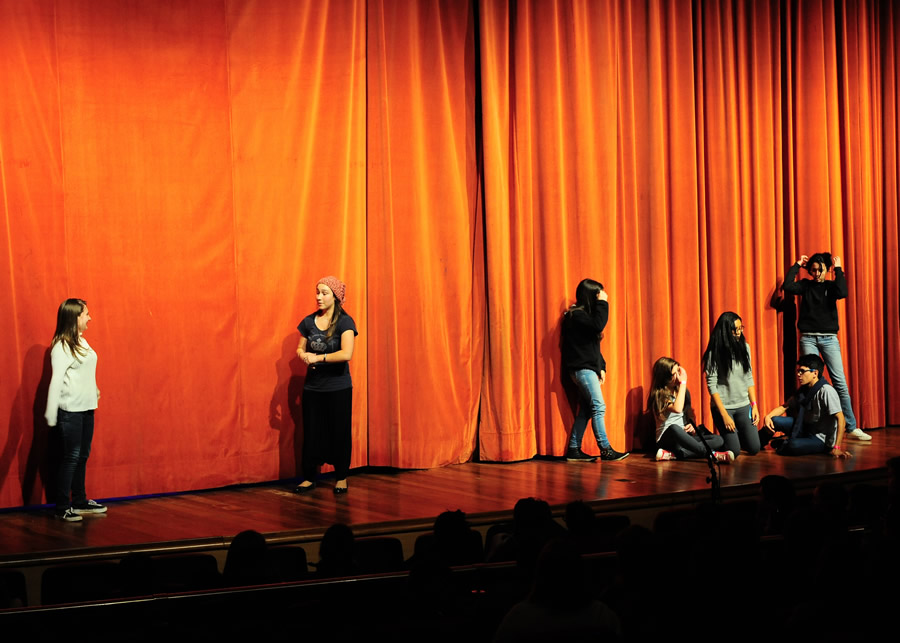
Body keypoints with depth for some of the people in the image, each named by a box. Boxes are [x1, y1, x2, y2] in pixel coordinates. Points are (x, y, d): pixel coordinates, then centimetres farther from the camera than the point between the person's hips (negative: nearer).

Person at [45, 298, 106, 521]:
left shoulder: (81, 341, 11)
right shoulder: (61, 346, -14)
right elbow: (56, 380, -19)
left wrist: (94, 389, 13)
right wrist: (51, 415, -21)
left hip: (86, 408, 8)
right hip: (70, 410, -8)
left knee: (83, 455, 14)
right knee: (71, 457, -5)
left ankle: (80, 502, 23)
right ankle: (62, 507, 2)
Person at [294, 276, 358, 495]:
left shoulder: (345, 322, -11)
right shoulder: (309, 321, 4)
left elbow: (346, 354, -23)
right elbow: (300, 348, 14)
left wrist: (318, 358, -18)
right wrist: (304, 356, -10)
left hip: (338, 388, -4)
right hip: (313, 386, 4)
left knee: (339, 432, 4)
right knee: (311, 431, 6)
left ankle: (341, 477, 16)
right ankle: (309, 477, 15)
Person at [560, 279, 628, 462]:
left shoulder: (584, 313, 18)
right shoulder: (576, 315, -12)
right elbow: (598, 326, -27)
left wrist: (601, 367, 15)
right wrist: (602, 303, -17)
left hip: (588, 368, 10)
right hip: (582, 368, -10)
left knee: (585, 410, 7)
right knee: (598, 407, -13)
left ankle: (574, 450, 9)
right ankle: (605, 450, -14)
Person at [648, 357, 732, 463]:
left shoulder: (681, 390, 13)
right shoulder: (659, 395, -9)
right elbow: (677, 409, -28)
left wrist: (693, 425, -2)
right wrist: (683, 382, -19)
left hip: (684, 437, 7)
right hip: (666, 439, -7)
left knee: (719, 440, -19)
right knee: (674, 428, -42)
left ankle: (672, 454, -35)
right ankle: (712, 454, -39)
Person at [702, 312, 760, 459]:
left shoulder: (744, 347, 4)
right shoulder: (714, 353, -12)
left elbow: (749, 379, 11)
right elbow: (711, 385, -12)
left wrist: (754, 405, 4)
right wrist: (724, 415, -15)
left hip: (743, 406, 5)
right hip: (723, 406, -5)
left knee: (754, 448, -1)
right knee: (734, 452, -9)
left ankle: (736, 435, 28)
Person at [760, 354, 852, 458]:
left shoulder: (826, 391, -21)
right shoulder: (803, 390, 5)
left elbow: (841, 418, -26)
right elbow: (784, 407, 12)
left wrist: (836, 447, -31)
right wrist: (768, 416, -9)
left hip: (822, 439, -8)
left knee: (794, 446, -34)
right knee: (774, 421, -8)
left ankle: (782, 445, 0)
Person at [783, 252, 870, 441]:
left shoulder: (831, 286, 7)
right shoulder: (805, 286, 8)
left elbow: (843, 293, -15)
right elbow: (787, 286, -10)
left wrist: (838, 269, -8)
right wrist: (797, 265, -3)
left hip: (829, 338, 0)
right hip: (808, 338, 0)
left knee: (840, 382, -5)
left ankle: (851, 427, -5)